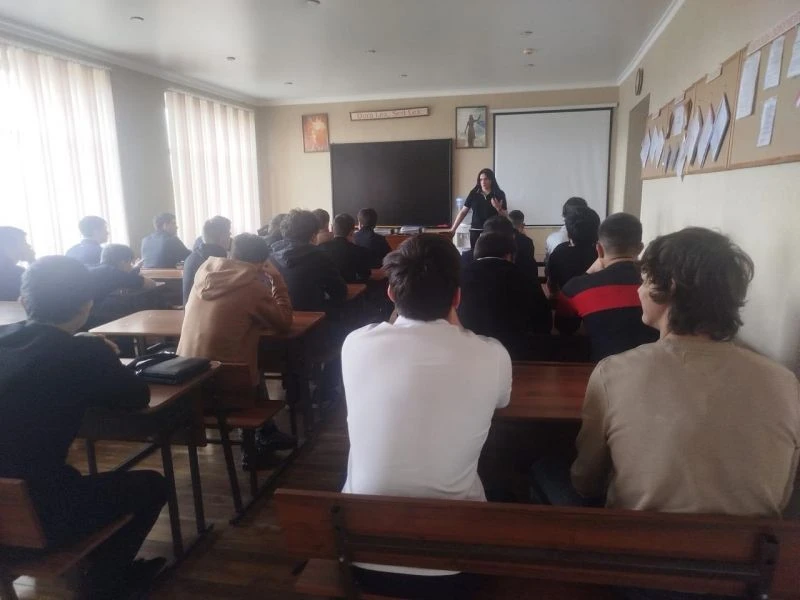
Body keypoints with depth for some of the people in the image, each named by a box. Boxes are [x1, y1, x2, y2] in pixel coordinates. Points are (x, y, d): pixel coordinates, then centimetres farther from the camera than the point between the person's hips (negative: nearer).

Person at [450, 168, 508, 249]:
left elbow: (505, 215, 5)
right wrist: (453, 229, 2)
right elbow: (463, 212, 6)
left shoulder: (499, 194, 2)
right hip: (476, 231, 1)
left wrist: (498, 209, -16)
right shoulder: (474, 194, 5)